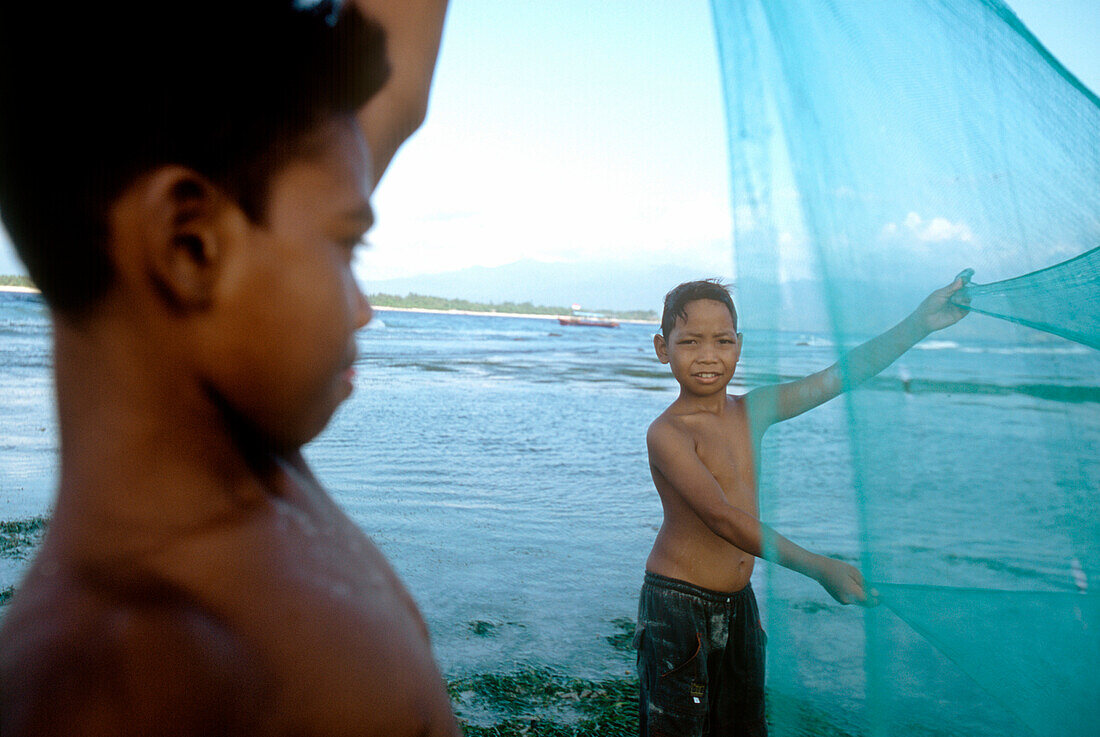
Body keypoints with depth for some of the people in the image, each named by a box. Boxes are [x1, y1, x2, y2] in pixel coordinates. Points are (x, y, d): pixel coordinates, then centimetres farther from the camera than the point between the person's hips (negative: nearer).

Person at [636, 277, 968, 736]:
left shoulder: (752, 411, 3)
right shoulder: (668, 433, -18)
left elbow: (841, 376, 5)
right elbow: (722, 518, -26)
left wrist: (920, 323, 2)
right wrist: (820, 569, -30)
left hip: (738, 601, 7)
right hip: (678, 605, -6)